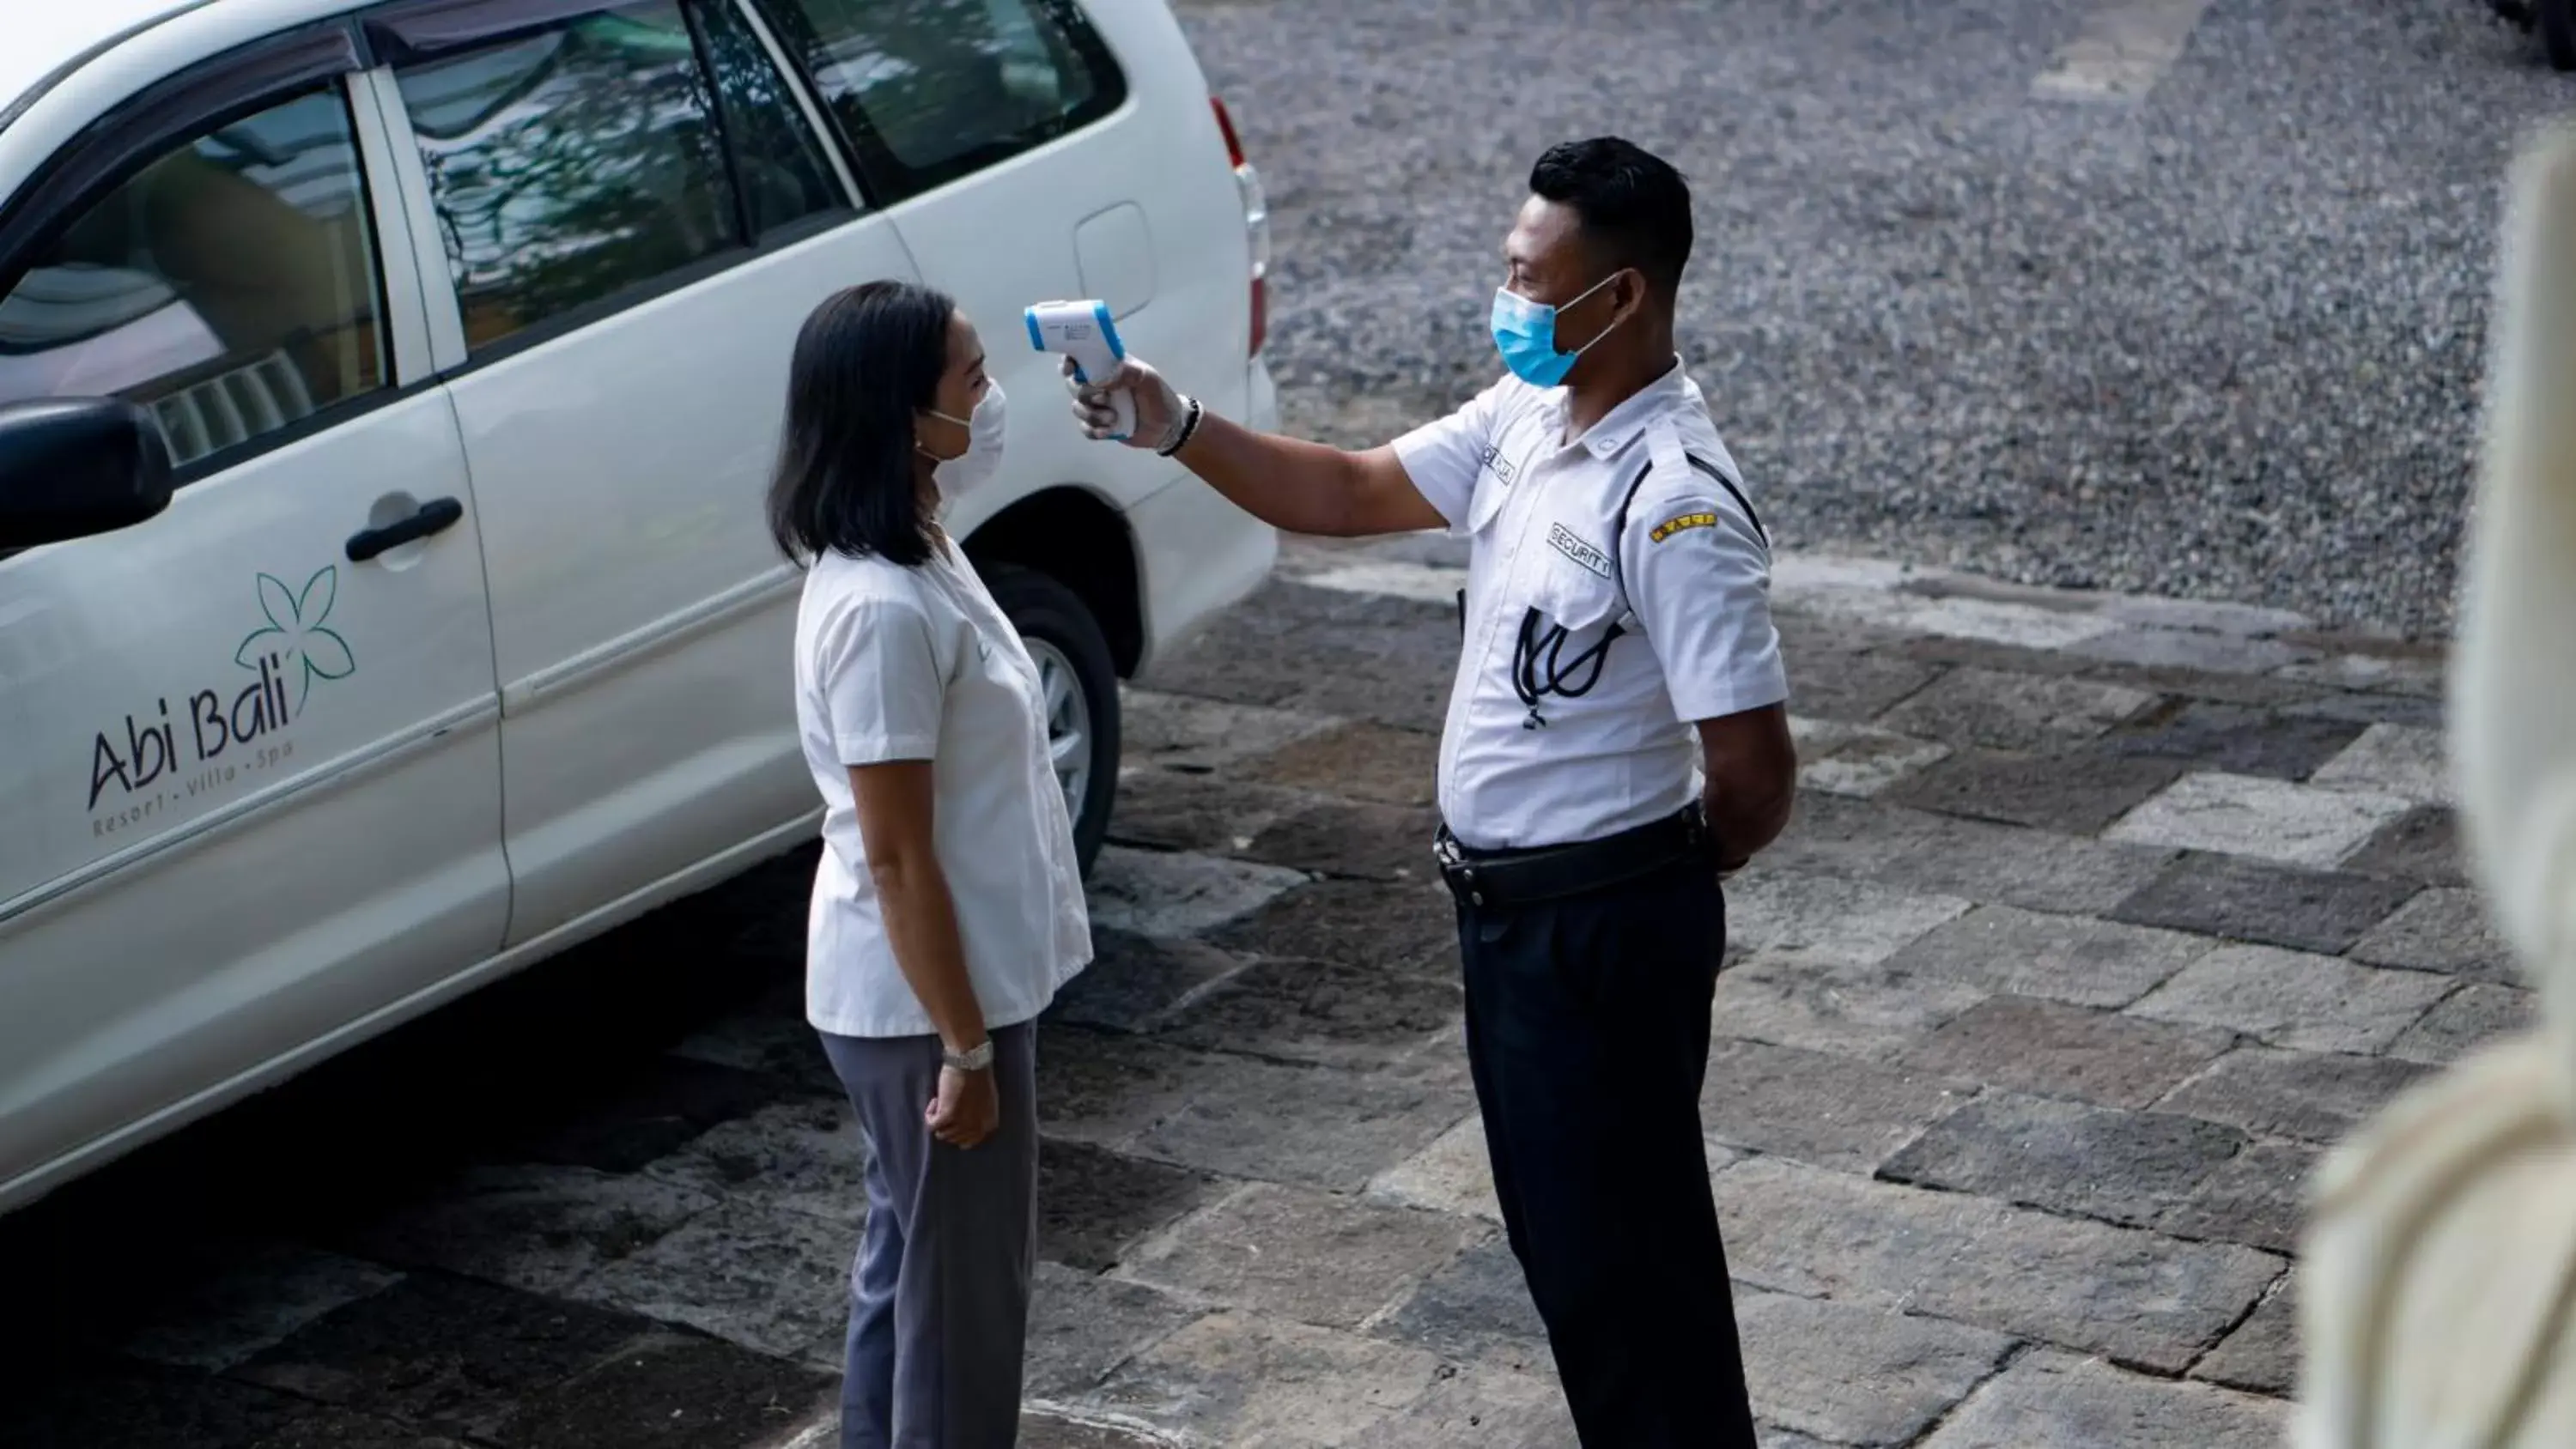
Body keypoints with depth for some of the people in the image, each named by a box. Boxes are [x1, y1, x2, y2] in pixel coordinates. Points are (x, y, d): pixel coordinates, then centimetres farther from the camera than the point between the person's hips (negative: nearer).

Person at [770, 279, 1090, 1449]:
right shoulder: (880, 610, -27)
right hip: (928, 1000, -10)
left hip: (937, 984, 10)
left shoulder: (914, 548, 3)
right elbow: (898, 858, -24)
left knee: (909, 1262, 21)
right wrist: (966, 1048, -19)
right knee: (966, 1285, 5)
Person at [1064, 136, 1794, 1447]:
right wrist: (1176, 429, -1)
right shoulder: (1523, 415, 2)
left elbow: (1754, 770, -25)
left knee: (1614, 1241, 2)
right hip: (1507, 904, 9)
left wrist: (1674, 873, -6)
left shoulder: (1677, 505, -26)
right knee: (1558, 1226, 21)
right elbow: (1347, 495, 12)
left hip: (1601, 927, -9)